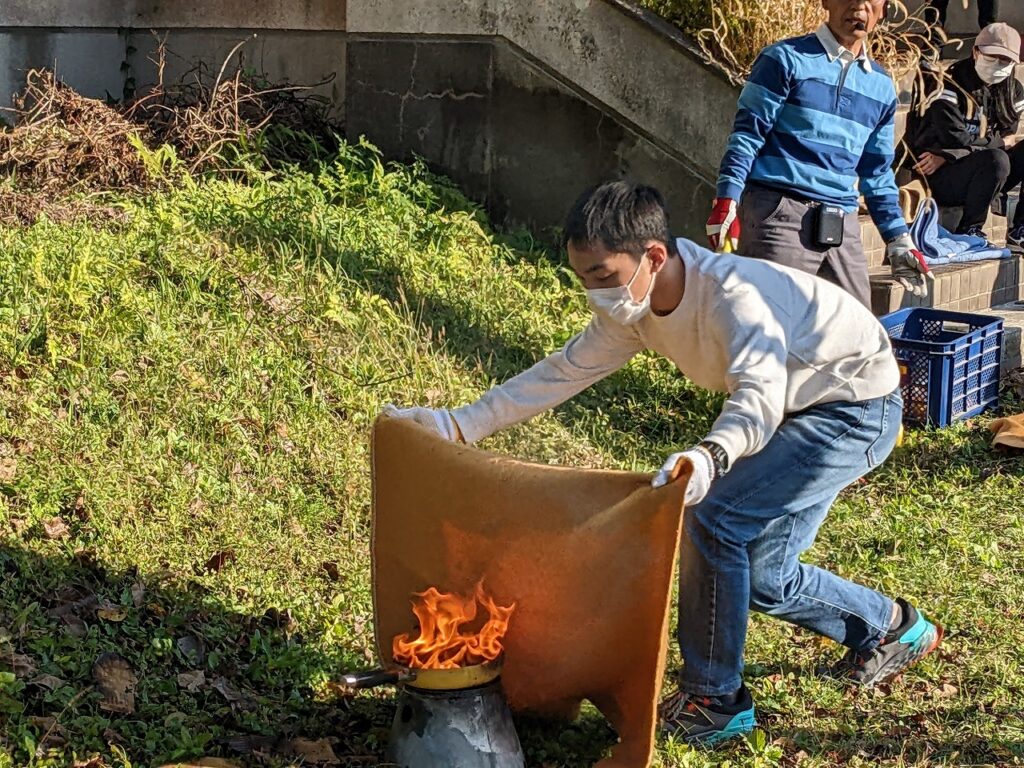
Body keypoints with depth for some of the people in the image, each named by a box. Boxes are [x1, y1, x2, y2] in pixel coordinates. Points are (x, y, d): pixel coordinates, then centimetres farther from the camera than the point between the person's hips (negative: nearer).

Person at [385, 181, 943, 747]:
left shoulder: (731, 296, -36)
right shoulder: (633, 308, -10)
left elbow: (760, 395, -51)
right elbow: (563, 371, -3)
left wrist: (709, 457, -72)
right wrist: (460, 425, -10)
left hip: (857, 408, -9)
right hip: (796, 410, 9)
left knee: (715, 519, -22)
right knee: (760, 575, 8)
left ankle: (716, 699, -7)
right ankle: (892, 628, 33)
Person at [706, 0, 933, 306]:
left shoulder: (882, 87, 16)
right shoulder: (786, 59, 0)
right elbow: (747, 132, -4)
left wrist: (898, 240, 18)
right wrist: (726, 201, -14)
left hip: (842, 229, 6)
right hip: (778, 215, -6)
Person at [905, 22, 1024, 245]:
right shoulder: (951, 84, -12)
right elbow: (955, 138, -22)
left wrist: (945, 157, -14)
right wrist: (1000, 143, -6)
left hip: (983, 174, 7)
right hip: (939, 178, -7)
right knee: (997, 159, -33)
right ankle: (968, 231, -17)